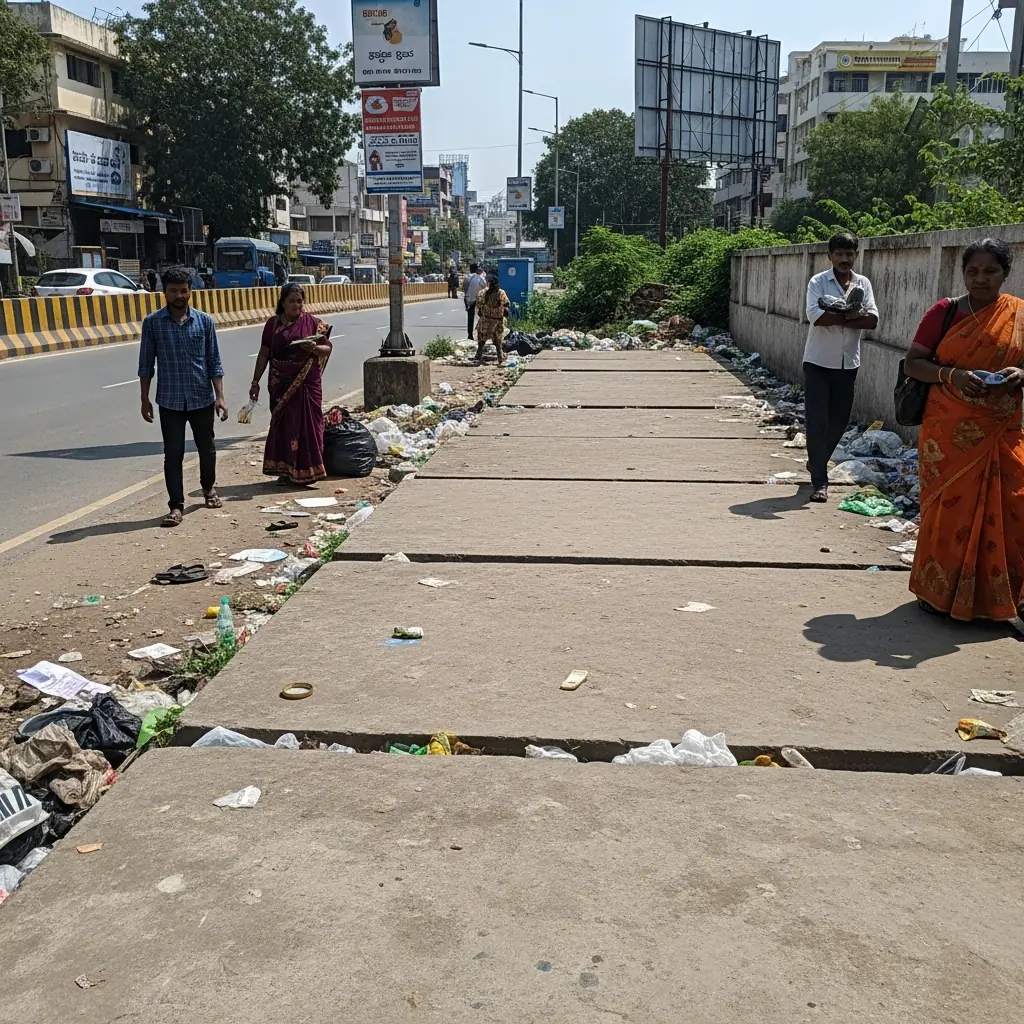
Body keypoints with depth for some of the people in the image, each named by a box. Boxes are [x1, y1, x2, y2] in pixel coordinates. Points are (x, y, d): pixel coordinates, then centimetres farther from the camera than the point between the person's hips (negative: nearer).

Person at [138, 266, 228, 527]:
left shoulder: (204, 321, -1)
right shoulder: (153, 322, -2)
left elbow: (214, 362, 1)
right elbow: (146, 363, 2)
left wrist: (220, 396, -4)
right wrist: (145, 399, 0)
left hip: (202, 398, 1)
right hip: (170, 400, -1)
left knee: (207, 449, 15)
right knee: (173, 454, -1)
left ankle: (209, 487, 41)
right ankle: (176, 505, 7)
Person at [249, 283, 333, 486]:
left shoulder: (313, 322, 1)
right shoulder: (273, 323, 6)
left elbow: (327, 349, 0)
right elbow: (264, 354, 8)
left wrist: (314, 348, -21)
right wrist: (255, 381, 5)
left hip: (307, 383, -2)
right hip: (281, 383, 2)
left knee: (307, 424, -1)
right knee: (283, 424, 4)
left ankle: (307, 470, 6)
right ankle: (284, 469, 12)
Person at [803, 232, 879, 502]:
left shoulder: (863, 283, 6)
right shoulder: (818, 282, -5)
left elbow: (872, 320, -5)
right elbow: (816, 316, -21)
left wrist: (837, 317, -18)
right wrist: (852, 315, -15)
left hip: (848, 364, 5)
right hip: (819, 362, -4)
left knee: (839, 419, 14)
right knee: (817, 420, -7)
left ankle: (817, 461, 37)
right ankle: (819, 481, -5)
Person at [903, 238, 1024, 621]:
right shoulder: (944, 312, 1)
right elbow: (913, 363, 0)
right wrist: (951, 375, -18)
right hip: (950, 431, -1)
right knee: (947, 507, 3)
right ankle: (937, 591, 17)